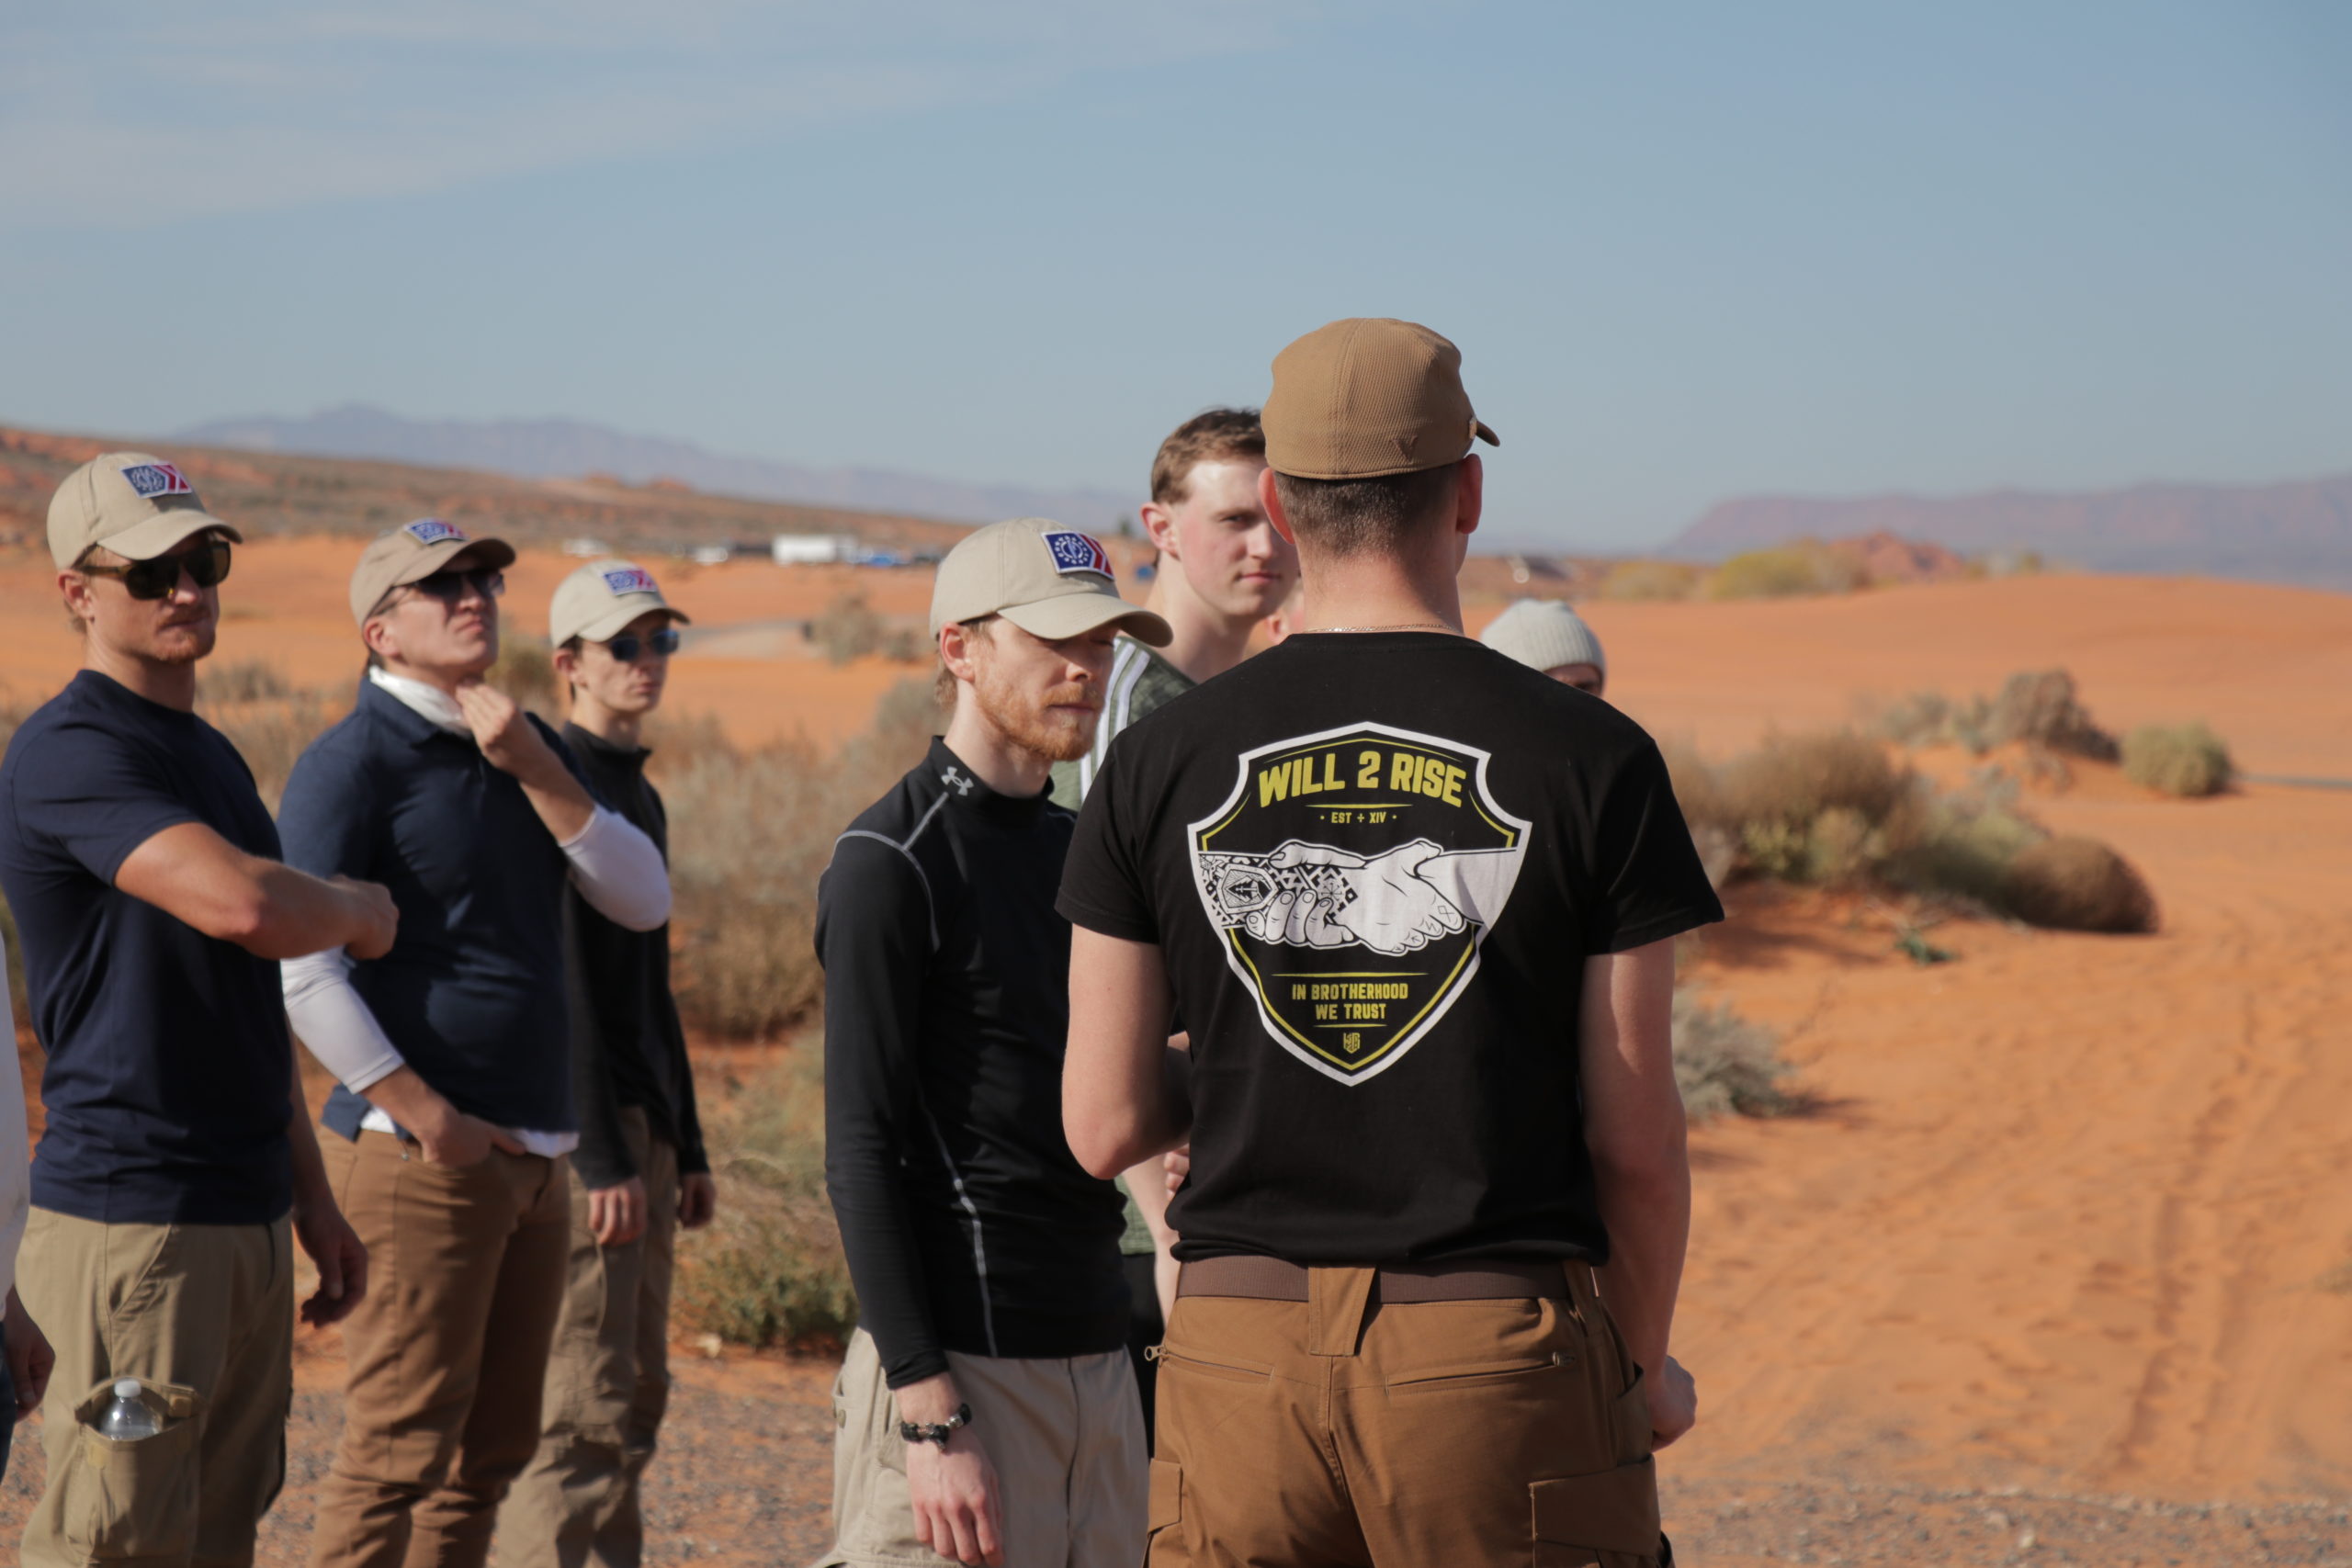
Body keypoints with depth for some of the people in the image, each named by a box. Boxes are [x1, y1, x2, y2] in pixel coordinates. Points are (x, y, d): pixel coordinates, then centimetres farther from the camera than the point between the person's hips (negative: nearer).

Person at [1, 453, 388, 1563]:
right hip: (127, 1220, -9)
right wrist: (363, 910, -5)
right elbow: (243, 907, -27)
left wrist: (313, 1201, 23)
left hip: (245, 1217, 9)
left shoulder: (214, 758, 19)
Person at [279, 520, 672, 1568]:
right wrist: (428, 1117, -16)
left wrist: (538, 770, -5)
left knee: (492, 1448, 12)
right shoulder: (353, 760, -7)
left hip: (536, 1155, 8)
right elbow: (297, 965, -15)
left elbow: (644, 902, 7)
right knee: (399, 1451, -9)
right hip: (420, 1156, -8)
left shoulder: (528, 749, 16)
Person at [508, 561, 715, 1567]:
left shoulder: (641, 795, 18)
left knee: (637, 1396, 12)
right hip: (584, 1135, -10)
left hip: (644, 1127, 10)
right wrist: (603, 1158, -20)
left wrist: (686, 1150, 20)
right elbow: (566, 987, -16)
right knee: (585, 1407, -10)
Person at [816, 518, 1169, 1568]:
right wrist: (930, 1417, -19)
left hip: (1097, 1354, 8)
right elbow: (861, 1154, -14)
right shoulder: (891, 861, -9)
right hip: (962, 1363, -8)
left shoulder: (1078, 849, 16)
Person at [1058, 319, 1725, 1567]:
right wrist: (1643, 1369, 12)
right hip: (1502, 1365, -2)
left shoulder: (1160, 763, 2)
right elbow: (1633, 1137, -3)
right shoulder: (1592, 761, -4)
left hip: (1239, 1357, 2)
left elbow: (1105, 1126, 2)